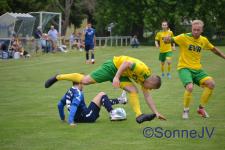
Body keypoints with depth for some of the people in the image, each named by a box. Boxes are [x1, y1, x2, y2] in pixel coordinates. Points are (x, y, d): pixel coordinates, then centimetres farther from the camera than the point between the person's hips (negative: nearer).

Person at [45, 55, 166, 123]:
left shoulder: (144, 78, 3)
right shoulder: (142, 69, -25)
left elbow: (147, 96, 10)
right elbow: (126, 63, -30)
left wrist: (156, 112, 8)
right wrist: (116, 77, -37)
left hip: (121, 74, 8)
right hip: (112, 67, -8)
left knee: (134, 90, -9)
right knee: (85, 80, -9)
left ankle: (138, 116, -13)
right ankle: (58, 77, 6)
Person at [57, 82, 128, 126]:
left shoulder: (69, 92, 8)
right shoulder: (78, 93, -18)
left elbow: (60, 104, 14)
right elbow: (73, 106, -30)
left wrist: (62, 118, 25)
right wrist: (70, 121, -37)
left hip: (78, 118, 9)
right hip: (85, 117, -9)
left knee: (102, 100, 26)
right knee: (102, 95, -4)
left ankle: (120, 100, 38)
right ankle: (113, 114, -3)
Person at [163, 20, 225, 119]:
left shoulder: (204, 40, 7)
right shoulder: (184, 37, -8)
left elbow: (214, 49, 24)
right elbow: (171, 40, -17)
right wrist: (167, 39, -40)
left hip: (197, 69, 5)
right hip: (184, 68, -5)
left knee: (211, 83, -17)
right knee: (190, 87, -31)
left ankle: (201, 108, 3)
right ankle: (186, 111, -5)